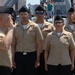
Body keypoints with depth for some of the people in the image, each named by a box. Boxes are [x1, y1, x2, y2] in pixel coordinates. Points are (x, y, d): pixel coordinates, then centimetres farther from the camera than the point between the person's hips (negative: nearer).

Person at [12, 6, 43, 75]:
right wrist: (13, 59, 3)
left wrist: (38, 59, -3)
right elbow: (13, 44, 7)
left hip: (31, 55, -2)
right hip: (19, 55, 2)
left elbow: (39, 44, -1)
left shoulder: (35, 27, -1)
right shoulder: (16, 27, 4)